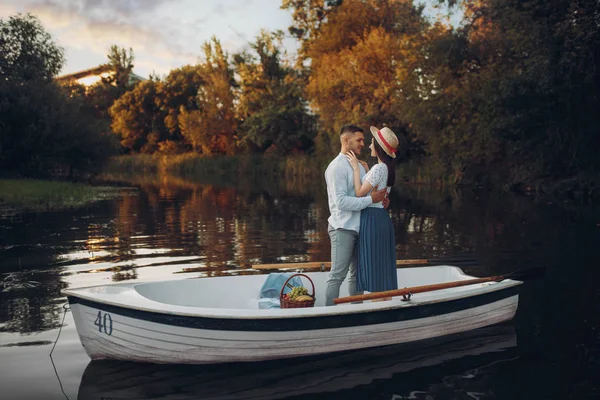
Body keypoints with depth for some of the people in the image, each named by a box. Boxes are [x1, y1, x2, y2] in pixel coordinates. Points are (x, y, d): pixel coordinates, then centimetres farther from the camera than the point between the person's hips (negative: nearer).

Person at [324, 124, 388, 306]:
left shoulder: (359, 166, 15)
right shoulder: (336, 167, -12)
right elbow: (341, 202, -21)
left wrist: (380, 198, -1)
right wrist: (371, 199, -20)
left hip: (359, 227, 9)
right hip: (343, 228, -9)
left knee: (357, 274, 14)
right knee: (337, 276, -6)